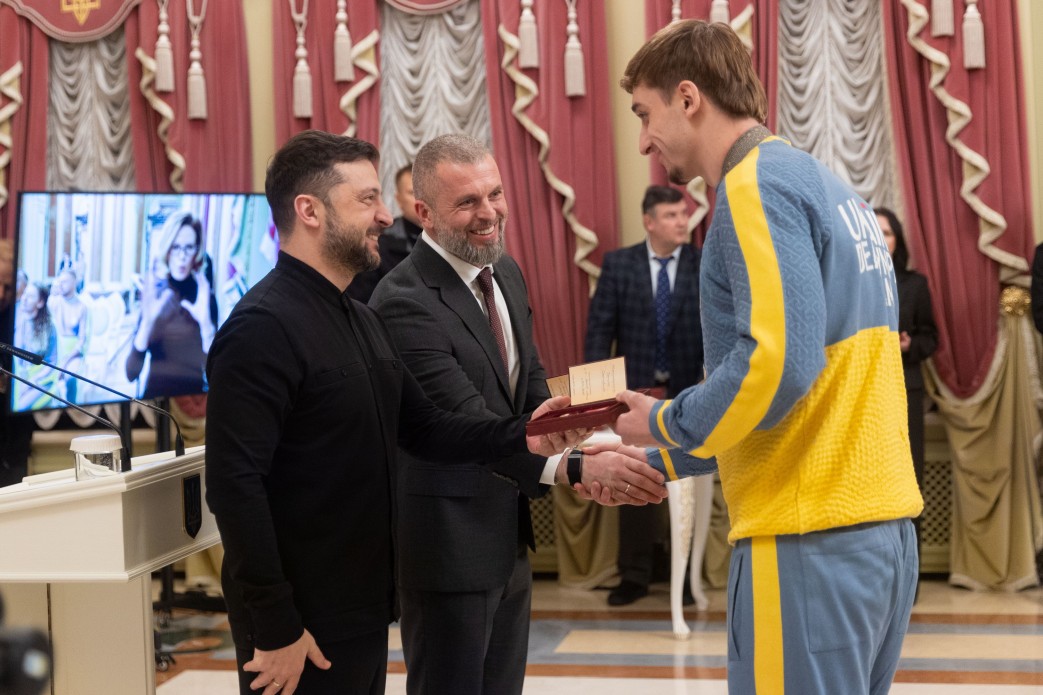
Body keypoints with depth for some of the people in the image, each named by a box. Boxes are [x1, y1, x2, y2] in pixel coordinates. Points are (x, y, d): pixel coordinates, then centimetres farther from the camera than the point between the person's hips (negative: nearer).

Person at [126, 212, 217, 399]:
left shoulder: (206, 299, -2)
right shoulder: (153, 297, 2)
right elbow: (131, 374, -6)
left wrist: (206, 323, -19)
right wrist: (147, 320, -16)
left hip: (192, 398, 0)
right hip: (153, 397, 0)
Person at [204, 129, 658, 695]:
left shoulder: (361, 320, 14)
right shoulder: (264, 326, -17)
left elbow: (425, 426, 11)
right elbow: (235, 485, -22)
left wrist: (523, 435, -6)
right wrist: (275, 629, -22)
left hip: (361, 611, 9)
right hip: (300, 630, -9)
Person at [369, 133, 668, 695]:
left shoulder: (505, 273, 6)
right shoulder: (404, 302, -22)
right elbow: (468, 423, -29)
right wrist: (573, 466, -41)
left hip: (509, 532, 8)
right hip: (449, 539, -8)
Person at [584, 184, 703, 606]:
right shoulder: (618, 264, 0)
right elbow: (600, 328, -1)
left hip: (688, 393, 0)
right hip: (634, 390, 1)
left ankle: (687, 576, 19)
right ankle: (634, 576, 16)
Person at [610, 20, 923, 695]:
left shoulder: (757, 181, -10)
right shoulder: (828, 185, 18)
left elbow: (780, 362, -22)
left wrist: (666, 424, -5)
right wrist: (662, 463, 25)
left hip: (809, 541, -9)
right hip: (884, 530, 9)